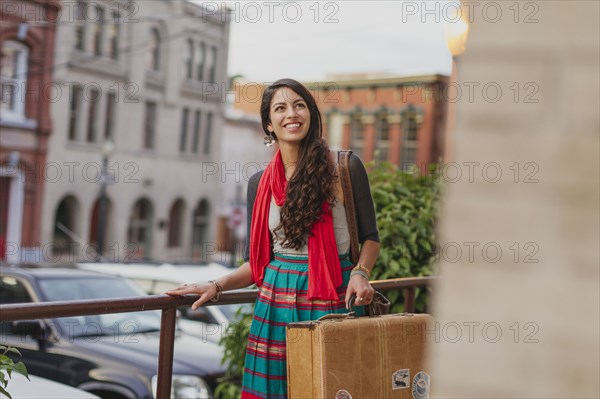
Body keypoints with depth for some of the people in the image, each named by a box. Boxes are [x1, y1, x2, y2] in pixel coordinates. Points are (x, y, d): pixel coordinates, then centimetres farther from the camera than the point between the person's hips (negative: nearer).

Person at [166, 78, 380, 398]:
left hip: (334, 297, -2)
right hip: (277, 299, 3)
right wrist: (217, 286, -2)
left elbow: (370, 237, 5)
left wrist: (360, 273, -13)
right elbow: (256, 260, 11)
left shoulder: (344, 167, -2)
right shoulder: (260, 183, 7)